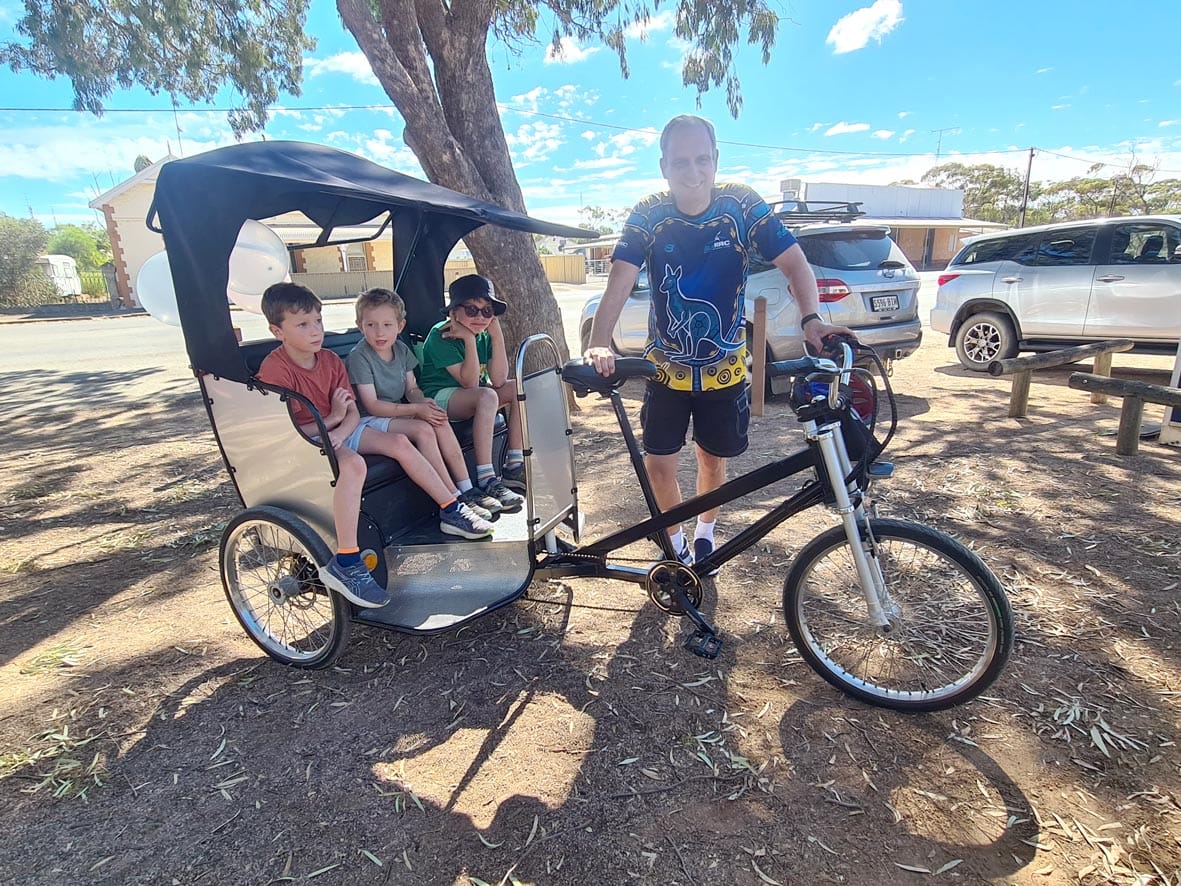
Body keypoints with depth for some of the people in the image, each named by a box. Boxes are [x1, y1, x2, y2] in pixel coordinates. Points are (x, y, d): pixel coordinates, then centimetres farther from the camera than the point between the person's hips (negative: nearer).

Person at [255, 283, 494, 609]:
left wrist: (341, 431, -22)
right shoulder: (274, 370, -15)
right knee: (353, 463, -37)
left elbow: (353, 413, 0)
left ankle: (451, 510, 0)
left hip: (336, 432, 8)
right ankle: (345, 564, -38)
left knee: (399, 442, -8)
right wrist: (332, 418, -13)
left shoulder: (330, 361, 6)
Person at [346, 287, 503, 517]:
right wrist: (415, 409, -23)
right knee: (422, 429, -28)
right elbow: (372, 405, -19)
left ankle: (467, 489, -17)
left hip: (399, 413, 7)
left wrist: (423, 401, -13)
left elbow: (411, 389, 12)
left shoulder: (401, 349, 7)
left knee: (441, 422, -18)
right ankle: (453, 498, -26)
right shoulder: (359, 356, -15)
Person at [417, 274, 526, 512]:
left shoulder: (485, 335, 0)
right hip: (439, 398, -7)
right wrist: (468, 339, -28)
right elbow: (470, 382, -24)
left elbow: (498, 380, -13)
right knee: (487, 397, -33)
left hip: (471, 396, 7)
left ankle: (513, 467, -11)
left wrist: (497, 334, -17)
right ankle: (486, 481, -35)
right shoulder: (440, 335, -17)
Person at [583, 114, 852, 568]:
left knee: (712, 459, 13)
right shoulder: (647, 215, -12)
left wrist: (812, 318, -33)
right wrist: (599, 343, -39)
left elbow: (794, 262, -15)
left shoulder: (741, 205, -12)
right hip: (666, 366, 0)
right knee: (658, 464, -1)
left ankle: (705, 534, 42)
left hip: (724, 368, 0)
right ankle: (676, 545, 26)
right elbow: (620, 282, -22)